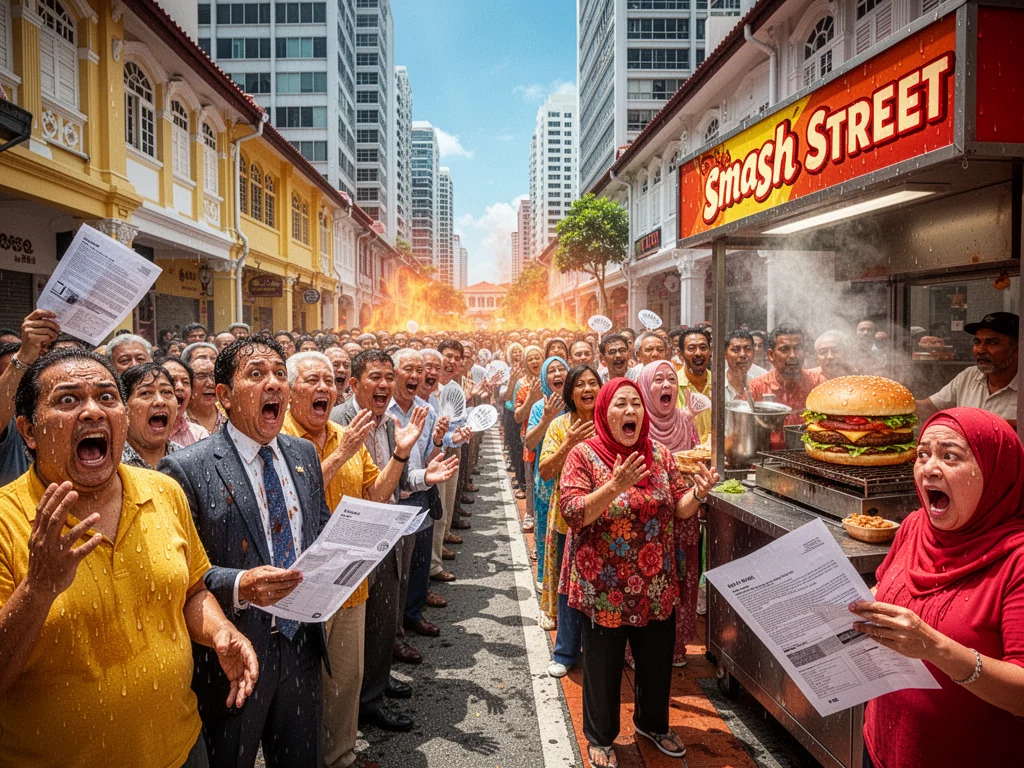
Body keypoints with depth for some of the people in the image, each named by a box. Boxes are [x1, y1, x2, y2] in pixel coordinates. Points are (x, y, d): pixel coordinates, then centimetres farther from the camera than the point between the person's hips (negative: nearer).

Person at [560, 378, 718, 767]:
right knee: (603, 666, 12)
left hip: (656, 585, 4)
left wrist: (698, 492, -17)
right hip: (604, 586, -4)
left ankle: (652, 723, 48)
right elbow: (572, 513, -21)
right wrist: (615, 485, -33)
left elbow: (679, 509, 4)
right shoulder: (584, 456, -13)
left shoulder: (660, 454, 1)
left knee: (657, 661, 20)